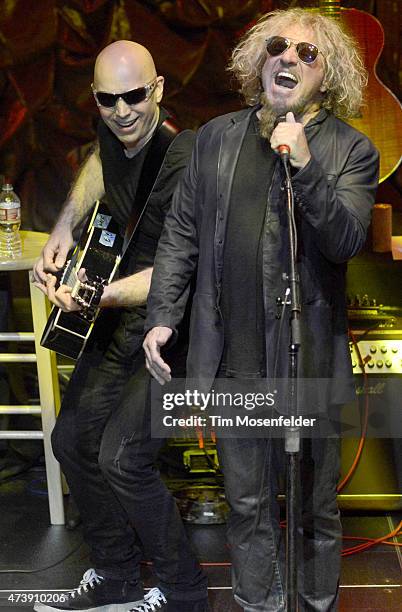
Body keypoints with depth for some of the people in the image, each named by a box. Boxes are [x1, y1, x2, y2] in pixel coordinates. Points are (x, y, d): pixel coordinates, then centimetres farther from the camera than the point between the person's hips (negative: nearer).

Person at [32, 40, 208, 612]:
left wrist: (101, 295, -35)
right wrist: (65, 227, 10)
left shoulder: (183, 159, -25)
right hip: (120, 318, 9)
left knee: (122, 457, -17)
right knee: (72, 439, 13)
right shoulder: (115, 133, 0)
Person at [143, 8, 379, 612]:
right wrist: (162, 318, 1)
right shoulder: (216, 138, 9)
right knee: (247, 506, 15)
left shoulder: (351, 151, 0)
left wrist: (304, 167, -23)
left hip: (309, 363, -2)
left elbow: (345, 241, -12)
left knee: (315, 509, 12)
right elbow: (180, 235, 9)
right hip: (234, 362, 3)